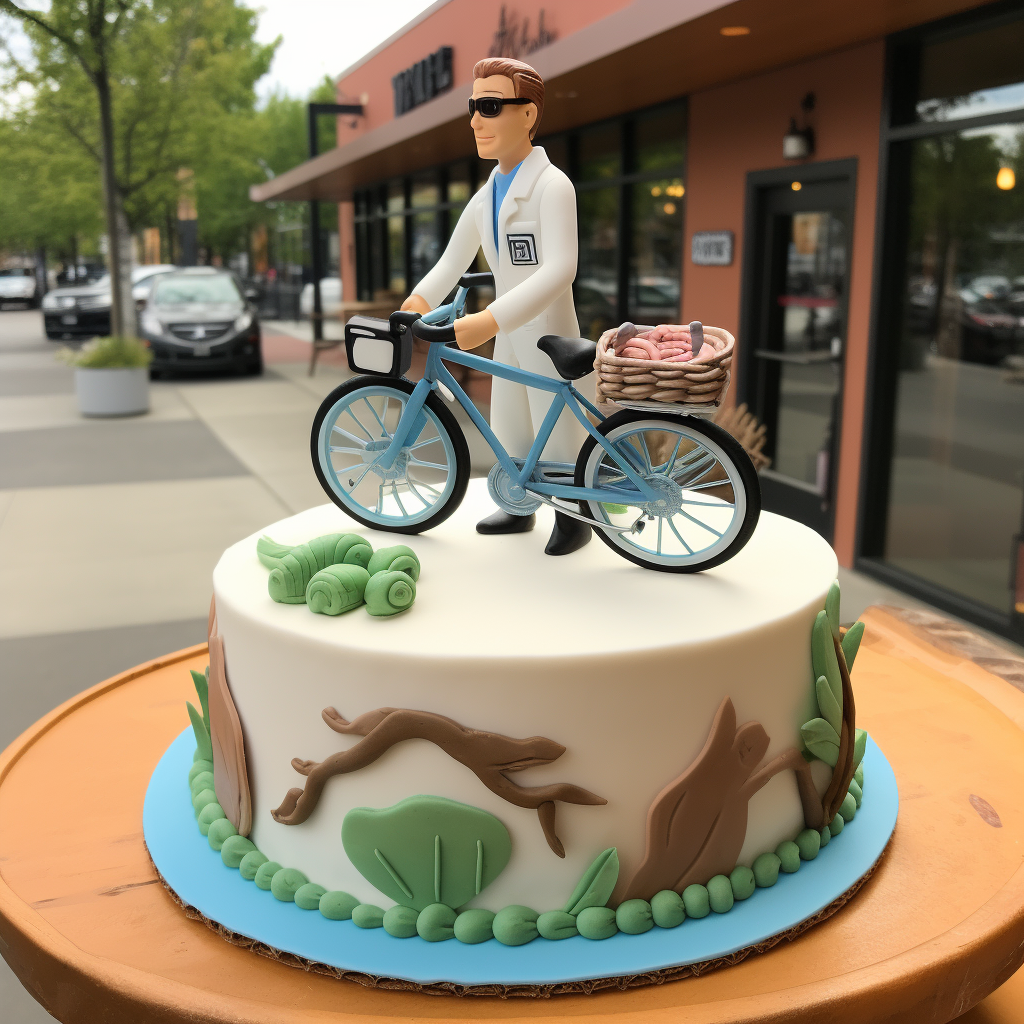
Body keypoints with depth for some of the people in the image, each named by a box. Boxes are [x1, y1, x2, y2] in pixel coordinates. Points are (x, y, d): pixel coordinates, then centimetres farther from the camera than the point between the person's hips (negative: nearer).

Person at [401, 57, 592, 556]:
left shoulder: (551, 185, -17)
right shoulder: (487, 195, 9)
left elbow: (559, 270, -30)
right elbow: (453, 261, 11)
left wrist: (489, 320, -39)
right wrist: (418, 300, -9)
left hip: (548, 332, -8)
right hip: (508, 334, 8)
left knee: (556, 432, 0)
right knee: (508, 430, 17)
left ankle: (573, 519, 20)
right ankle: (518, 509, 35)